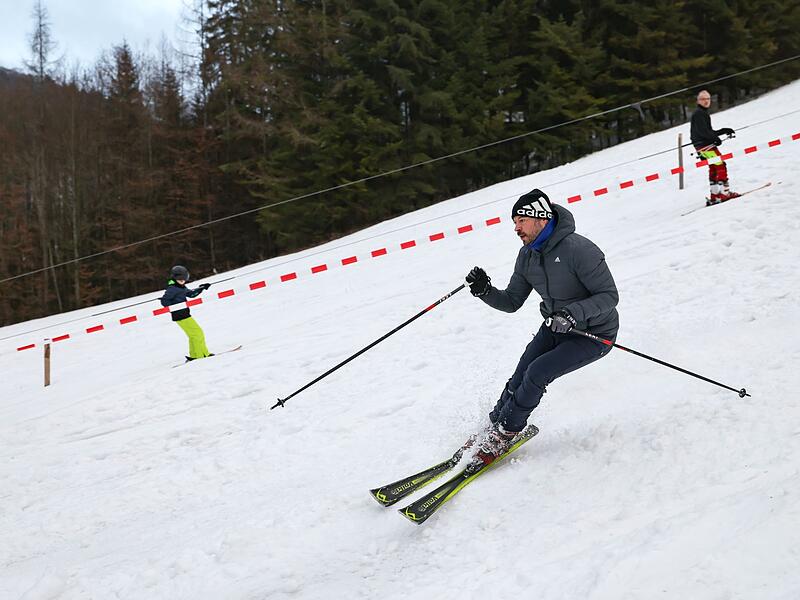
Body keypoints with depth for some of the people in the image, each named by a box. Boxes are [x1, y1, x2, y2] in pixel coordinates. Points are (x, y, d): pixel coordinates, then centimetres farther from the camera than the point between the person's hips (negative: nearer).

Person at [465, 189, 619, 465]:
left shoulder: (577, 249, -28)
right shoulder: (527, 256, -4)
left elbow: (609, 296, -24)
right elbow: (512, 302, 3)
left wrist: (573, 313, -40)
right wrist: (485, 291, -17)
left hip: (594, 335, -7)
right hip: (556, 328, 7)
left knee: (538, 372, -19)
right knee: (520, 378, -6)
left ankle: (504, 432, -2)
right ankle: (493, 427, 12)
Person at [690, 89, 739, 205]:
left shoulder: (703, 113, 22)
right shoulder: (698, 113, -10)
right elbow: (702, 131, -20)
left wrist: (723, 131, 17)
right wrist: (715, 138, -17)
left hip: (706, 145, 11)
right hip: (704, 145, -11)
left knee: (714, 169, 13)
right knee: (720, 166, -14)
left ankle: (715, 196, 17)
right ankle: (725, 192, -17)